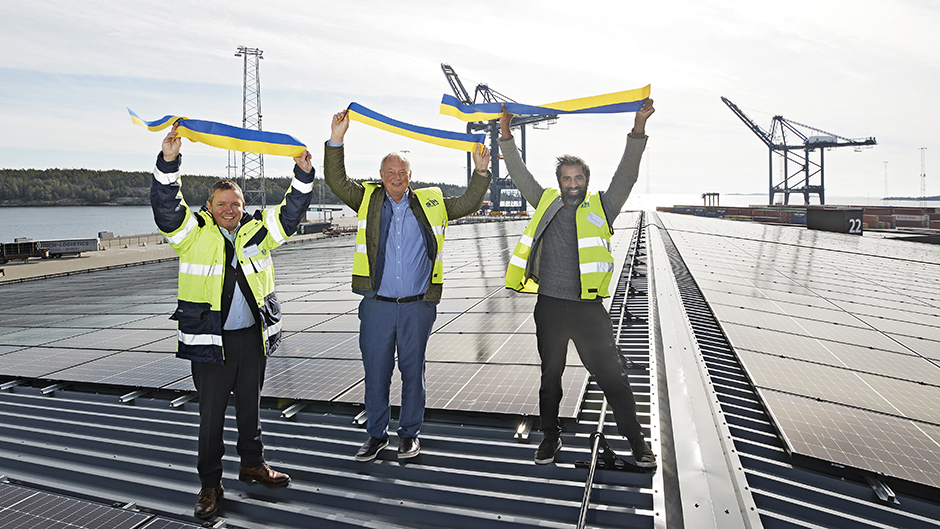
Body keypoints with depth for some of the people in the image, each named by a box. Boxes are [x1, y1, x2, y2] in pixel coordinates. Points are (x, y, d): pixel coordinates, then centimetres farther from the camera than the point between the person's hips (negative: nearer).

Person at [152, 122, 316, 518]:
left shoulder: (257, 230, 6)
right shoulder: (194, 233, -3)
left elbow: (290, 212, 3)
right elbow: (166, 206, -16)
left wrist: (303, 175, -10)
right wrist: (168, 162, -29)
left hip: (253, 336, 3)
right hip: (210, 339, -3)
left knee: (250, 406, 18)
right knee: (211, 414, 7)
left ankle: (252, 464, 37)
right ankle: (210, 485, 22)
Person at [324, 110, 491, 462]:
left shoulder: (431, 203, 8)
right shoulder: (368, 200, 7)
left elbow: (468, 203, 13)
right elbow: (337, 182, -2)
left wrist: (481, 172, 1)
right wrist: (336, 140, -10)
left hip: (417, 306, 0)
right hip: (377, 305, 0)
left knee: (413, 370, 10)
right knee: (375, 371, 9)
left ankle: (410, 433, 27)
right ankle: (376, 434, 26)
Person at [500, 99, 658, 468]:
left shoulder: (601, 208, 5)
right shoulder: (547, 204, 10)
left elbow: (626, 175, -4)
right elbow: (520, 175, 12)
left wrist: (638, 130, -13)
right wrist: (506, 134, 5)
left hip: (589, 308, -2)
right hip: (549, 307, 2)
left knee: (612, 375, 1)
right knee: (550, 376, 14)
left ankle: (636, 440, 18)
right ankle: (550, 437, 31)